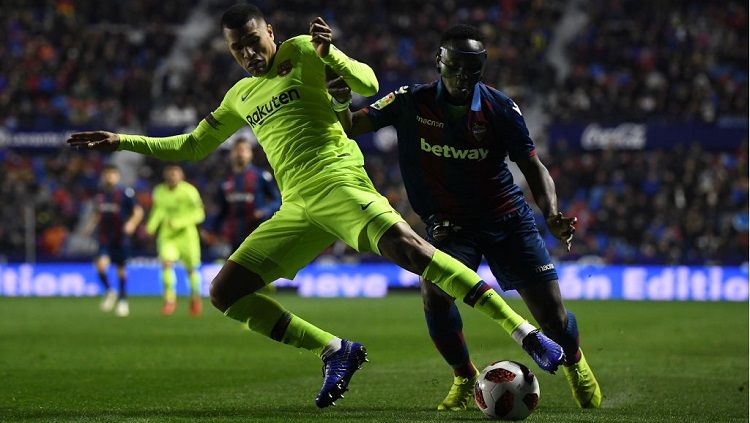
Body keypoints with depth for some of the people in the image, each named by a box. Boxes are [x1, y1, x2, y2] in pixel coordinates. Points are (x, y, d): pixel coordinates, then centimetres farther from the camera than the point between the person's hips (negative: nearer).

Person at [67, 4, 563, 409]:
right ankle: (337, 351, 1)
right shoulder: (240, 96, 23)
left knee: (404, 246, -32)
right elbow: (192, 147, 34)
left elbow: (368, 84, -4)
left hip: (337, 180, -7)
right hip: (296, 208, 7)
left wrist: (329, 54, -22)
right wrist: (122, 141, 28)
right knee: (224, 293, 0)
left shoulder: (300, 53, 7)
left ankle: (526, 332, -36)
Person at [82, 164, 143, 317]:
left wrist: (132, 224, -23)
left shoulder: (125, 193, -8)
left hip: (121, 237, -3)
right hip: (104, 237, 3)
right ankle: (109, 291, 6)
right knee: (101, 264, -18)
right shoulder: (100, 195, 5)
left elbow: (138, 211, -6)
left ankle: (123, 300, 25)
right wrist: (90, 225, 4)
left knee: (120, 269, 7)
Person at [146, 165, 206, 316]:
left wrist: (179, 222, -25)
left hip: (186, 234, -2)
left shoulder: (189, 191, -12)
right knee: (167, 263, -20)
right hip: (167, 235, 2)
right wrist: (151, 225, -2)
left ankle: (195, 297, 32)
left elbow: (199, 214, -14)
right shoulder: (159, 191, 0)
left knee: (191, 268, 7)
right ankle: (170, 299, -13)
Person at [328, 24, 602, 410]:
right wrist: (339, 103, -31)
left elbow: (533, 167, -3)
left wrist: (552, 214, -21)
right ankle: (464, 378, -1)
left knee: (551, 314, -4)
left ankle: (575, 364, 33)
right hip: (449, 221, 0)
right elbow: (349, 127, -8)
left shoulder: (499, 108, -11)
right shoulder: (412, 102, -9)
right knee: (433, 293, -28)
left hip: (506, 216, 0)